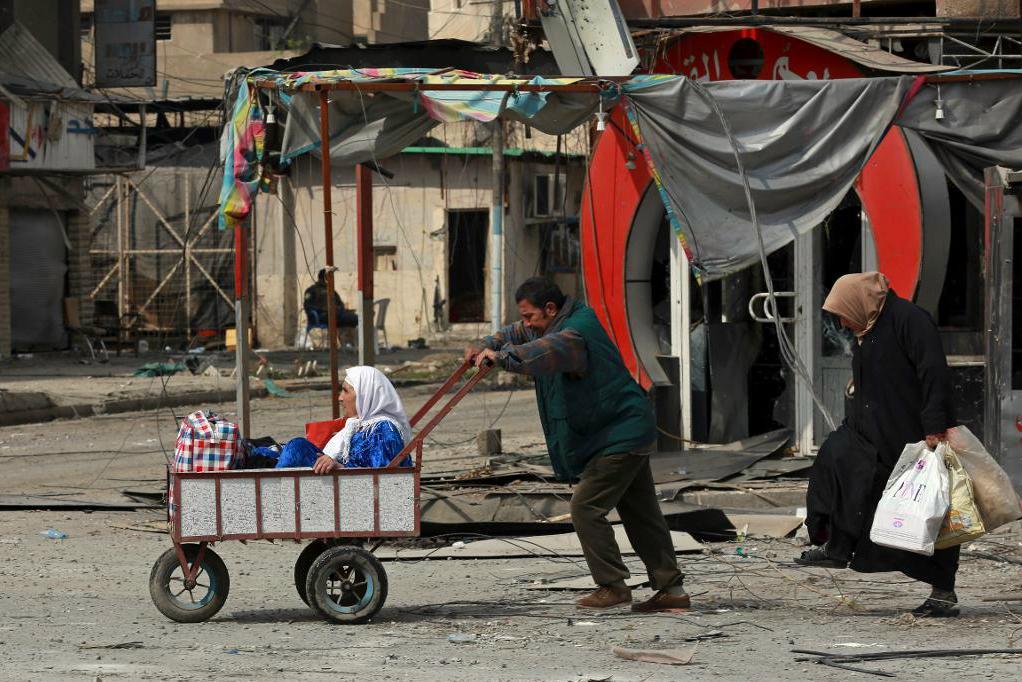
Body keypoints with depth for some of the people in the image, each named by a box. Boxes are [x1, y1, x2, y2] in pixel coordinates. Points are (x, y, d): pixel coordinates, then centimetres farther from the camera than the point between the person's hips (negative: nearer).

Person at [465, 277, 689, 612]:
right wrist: (485, 345, 9)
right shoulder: (558, 324, 11)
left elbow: (546, 351, -44)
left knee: (586, 507, -10)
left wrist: (503, 357, -54)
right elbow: (519, 334, 25)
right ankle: (671, 588, 14)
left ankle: (613, 585, -4)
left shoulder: (576, 334, -22)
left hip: (620, 435, -11)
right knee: (641, 513, 12)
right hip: (628, 433, 11)